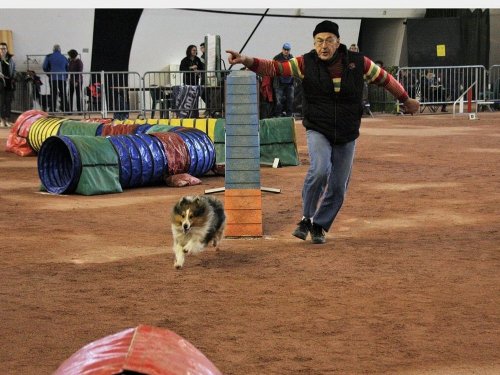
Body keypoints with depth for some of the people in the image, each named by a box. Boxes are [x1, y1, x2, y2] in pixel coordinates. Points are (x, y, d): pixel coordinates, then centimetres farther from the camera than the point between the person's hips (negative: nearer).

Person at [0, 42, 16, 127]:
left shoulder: (10, 59, 9)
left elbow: (14, 70, 16)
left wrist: (13, 78, 2)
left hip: (9, 82, 3)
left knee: (8, 102, 4)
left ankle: (8, 120, 9)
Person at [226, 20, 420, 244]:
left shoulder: (358, 63, -7)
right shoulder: (306, 63, -9)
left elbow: (384, 78, 8)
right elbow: (273, 68, -15)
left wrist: (406, 100, 20)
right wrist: (246, 61, -32)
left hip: (347, 136, 2)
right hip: (318, 131, -2)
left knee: (338, 187, 5)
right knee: (320, 169, -27)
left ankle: (319, 226, 28)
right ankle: (306, 218, -6)